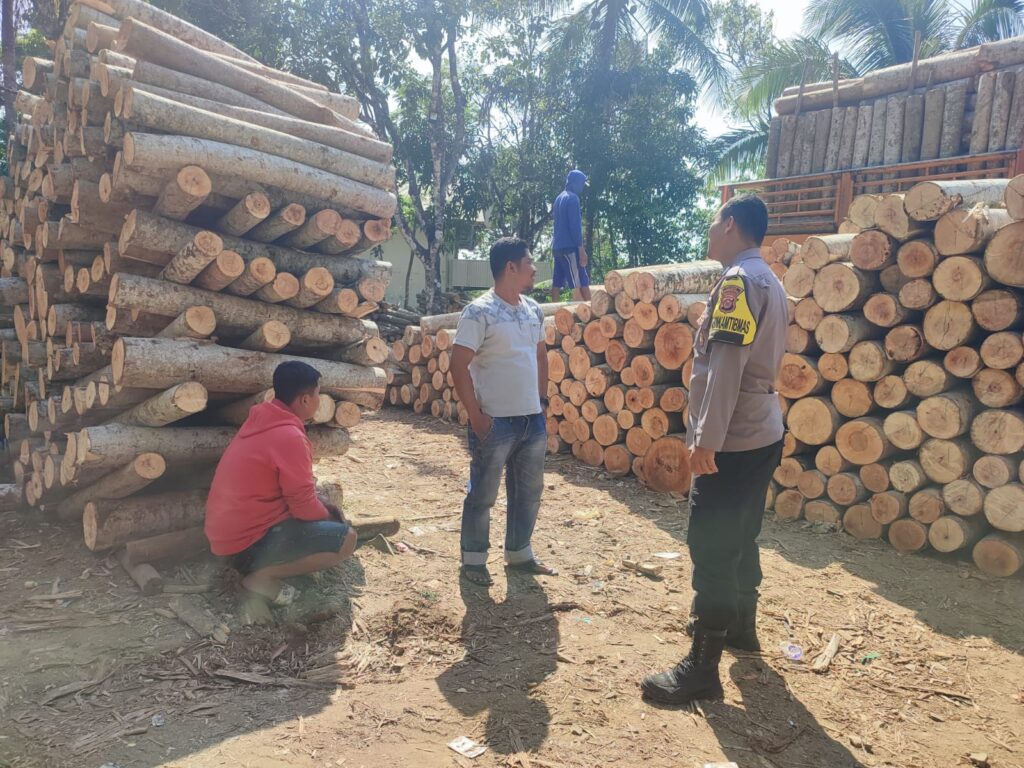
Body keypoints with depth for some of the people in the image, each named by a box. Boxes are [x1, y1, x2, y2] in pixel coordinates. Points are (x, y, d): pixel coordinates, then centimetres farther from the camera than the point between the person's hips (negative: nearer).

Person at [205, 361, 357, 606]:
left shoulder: (263, 421, 7)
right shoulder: (289, 437, -22)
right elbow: (304, 505, -15)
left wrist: (323, 507, 12)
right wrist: (328, 517, 5)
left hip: (229, 529, 10)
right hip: (247, 540, -9)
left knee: (317, 504, 22)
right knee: (345, 538, -11)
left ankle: (257, 564, 10)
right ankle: (262, 575, -7)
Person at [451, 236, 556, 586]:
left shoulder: (534, 310, 9)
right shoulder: (479, 312, -13)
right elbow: (459, 364, -15)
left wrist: (542, 400, 14)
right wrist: (476, 414, -16)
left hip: (533, 419, 7)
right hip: (495, 421, -7)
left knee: (529, 490, 16)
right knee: (483, 494, 5)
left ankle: (519, 553, 33)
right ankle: (473, 559, 21)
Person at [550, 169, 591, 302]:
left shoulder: (559, 198, 19)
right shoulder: (572, 198, -9)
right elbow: (575, 225, -16)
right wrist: (581, 249, -18)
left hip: (558, 246, 9)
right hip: (569, 246, -9)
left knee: (557, 283, 8)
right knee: (581, 283, -13)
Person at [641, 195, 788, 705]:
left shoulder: (738, 281, -14)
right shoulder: (768, 283, 16)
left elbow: (725, 367, -22)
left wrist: (706, 438, -23)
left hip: (733, 442, -10)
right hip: (762, 435, 10)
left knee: (712, 548, -5)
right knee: (740, 538, 22)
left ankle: (702, 669, 2)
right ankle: (740, 625, 38)